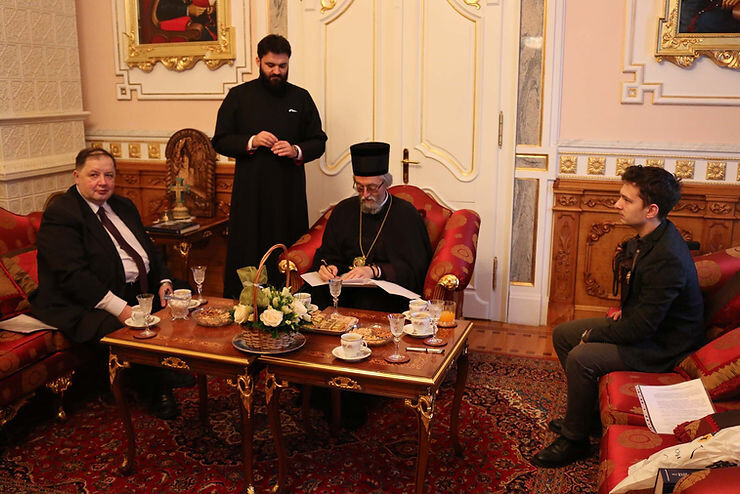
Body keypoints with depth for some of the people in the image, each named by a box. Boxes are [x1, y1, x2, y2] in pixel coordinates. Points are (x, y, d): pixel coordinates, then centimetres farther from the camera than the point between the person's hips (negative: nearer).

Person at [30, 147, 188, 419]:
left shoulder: (123, 206, 17)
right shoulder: (60, 214, -10)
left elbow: (149, 249, 18)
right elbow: (73, 275, -20)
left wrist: (164, 281, -2)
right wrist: (119, 308, -27)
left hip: (142, 291, 8)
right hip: (88, 304, -8)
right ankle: (158, 391, -5)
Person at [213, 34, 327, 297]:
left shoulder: (301, 98, 10)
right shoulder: (239, 96, 7)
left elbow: (318, 142, 12)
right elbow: (220, 141, 6)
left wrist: (297, 151, -9)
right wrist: (250, 142, -12)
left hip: (289, 192, 1)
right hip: (249, 192, -1)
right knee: (247, 253, -1)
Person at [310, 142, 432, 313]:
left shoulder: (406, 214, 0)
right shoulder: (344, 210, 14)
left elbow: (415, 269, -6)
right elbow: (326, 253, 15)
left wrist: (374, 271, -18)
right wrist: (327, 266, -9)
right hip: (345, 291, 4)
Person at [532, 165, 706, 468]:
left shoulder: (667, 257, -32)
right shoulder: (647, 239, 0)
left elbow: (643, 326, -29)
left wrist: (592, 336, -17)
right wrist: (625, 309, 5)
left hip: (664, 345, -10)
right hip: (641, 322, 10)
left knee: (581, 358, -26)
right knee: (562, 335, 9)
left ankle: (574, 440, -6)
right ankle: (588, 411, 21)